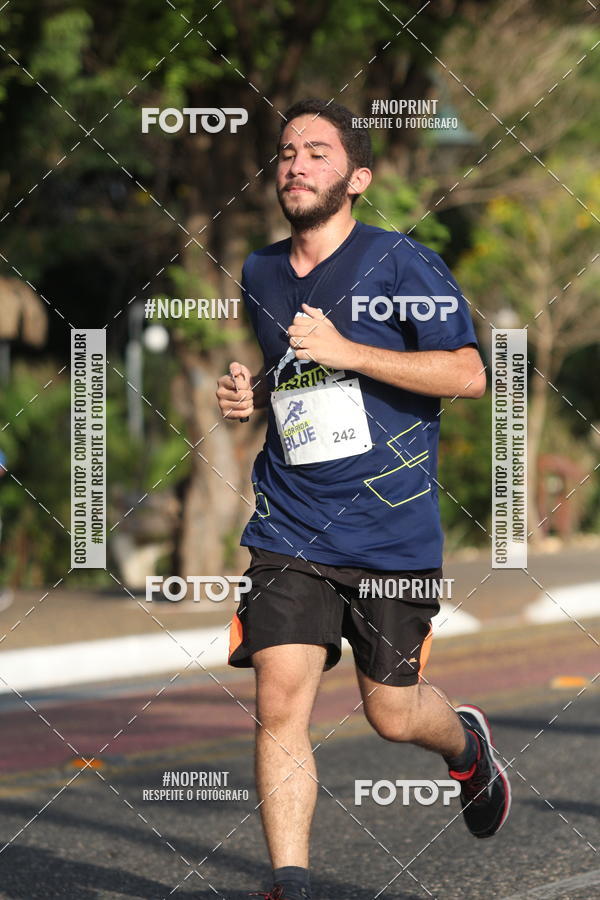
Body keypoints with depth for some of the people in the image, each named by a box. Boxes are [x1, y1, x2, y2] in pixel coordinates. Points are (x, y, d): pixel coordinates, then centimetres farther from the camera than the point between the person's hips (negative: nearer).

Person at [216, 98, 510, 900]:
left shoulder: (400, 263, -6)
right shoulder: (259, 277, 11)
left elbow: (468, 375, -14)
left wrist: (346, 352, -18)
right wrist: (250, 395, 7)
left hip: (395, 529, -3)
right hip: (290, 528, 3)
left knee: (392, 714, 8)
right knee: (279, 700, -14)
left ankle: (467, 743, 44)